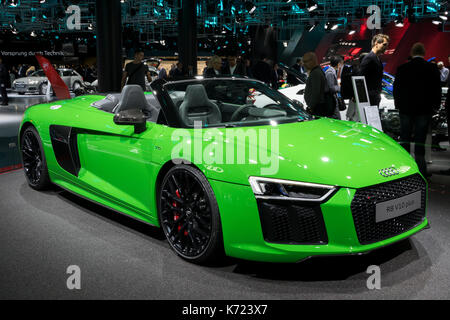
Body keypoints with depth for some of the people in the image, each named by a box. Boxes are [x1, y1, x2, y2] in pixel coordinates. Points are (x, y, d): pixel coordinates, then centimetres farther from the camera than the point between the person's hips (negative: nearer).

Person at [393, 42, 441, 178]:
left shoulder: (402, 68, -2)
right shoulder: (432, 68, -4)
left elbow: (396, 87, 4)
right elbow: (437, 88, 0)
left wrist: (398, 103, 16)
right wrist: (436, 104, 12)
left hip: (406, 107, 1)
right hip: (424, 109, -1)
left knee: (404, 138, 10)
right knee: (420, 139, 2)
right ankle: (421, 169, 4)